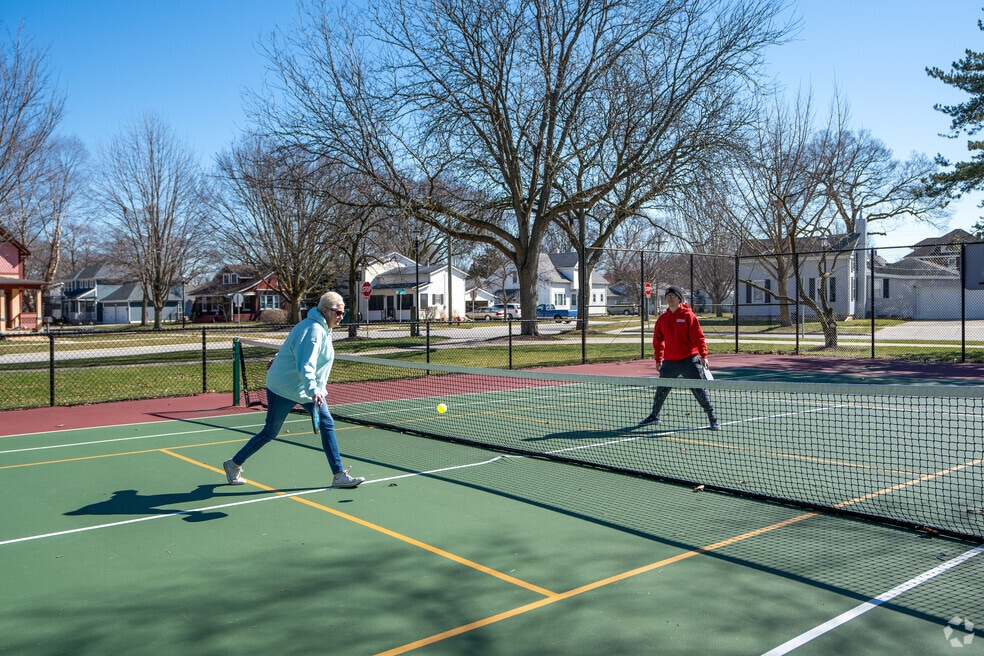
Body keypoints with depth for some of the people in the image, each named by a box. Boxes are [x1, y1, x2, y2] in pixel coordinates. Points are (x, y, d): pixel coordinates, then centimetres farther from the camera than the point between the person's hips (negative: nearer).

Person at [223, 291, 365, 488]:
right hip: (284, 388, -9)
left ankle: (339, 475, -2)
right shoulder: (313, 330, -24)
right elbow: (306, 366, -35)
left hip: (310, 389, 9)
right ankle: (234, 464, 25)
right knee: (270, 432, 4)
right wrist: (313, 390, -46)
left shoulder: (322, 328, 7)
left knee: (327, 424, -4)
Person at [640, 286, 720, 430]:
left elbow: (699, 336, -9)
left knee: (700, 390, -5)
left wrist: (703, 356, -16)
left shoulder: (688, 315, -7)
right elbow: (658, 340, 15)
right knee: (661, 390, 15)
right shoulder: (662, 319, 7)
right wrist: (658, 359, 16)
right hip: (670, 362, 5)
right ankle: (654, 416, 34)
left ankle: (713, 419, 5)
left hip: (689, 360, -5)